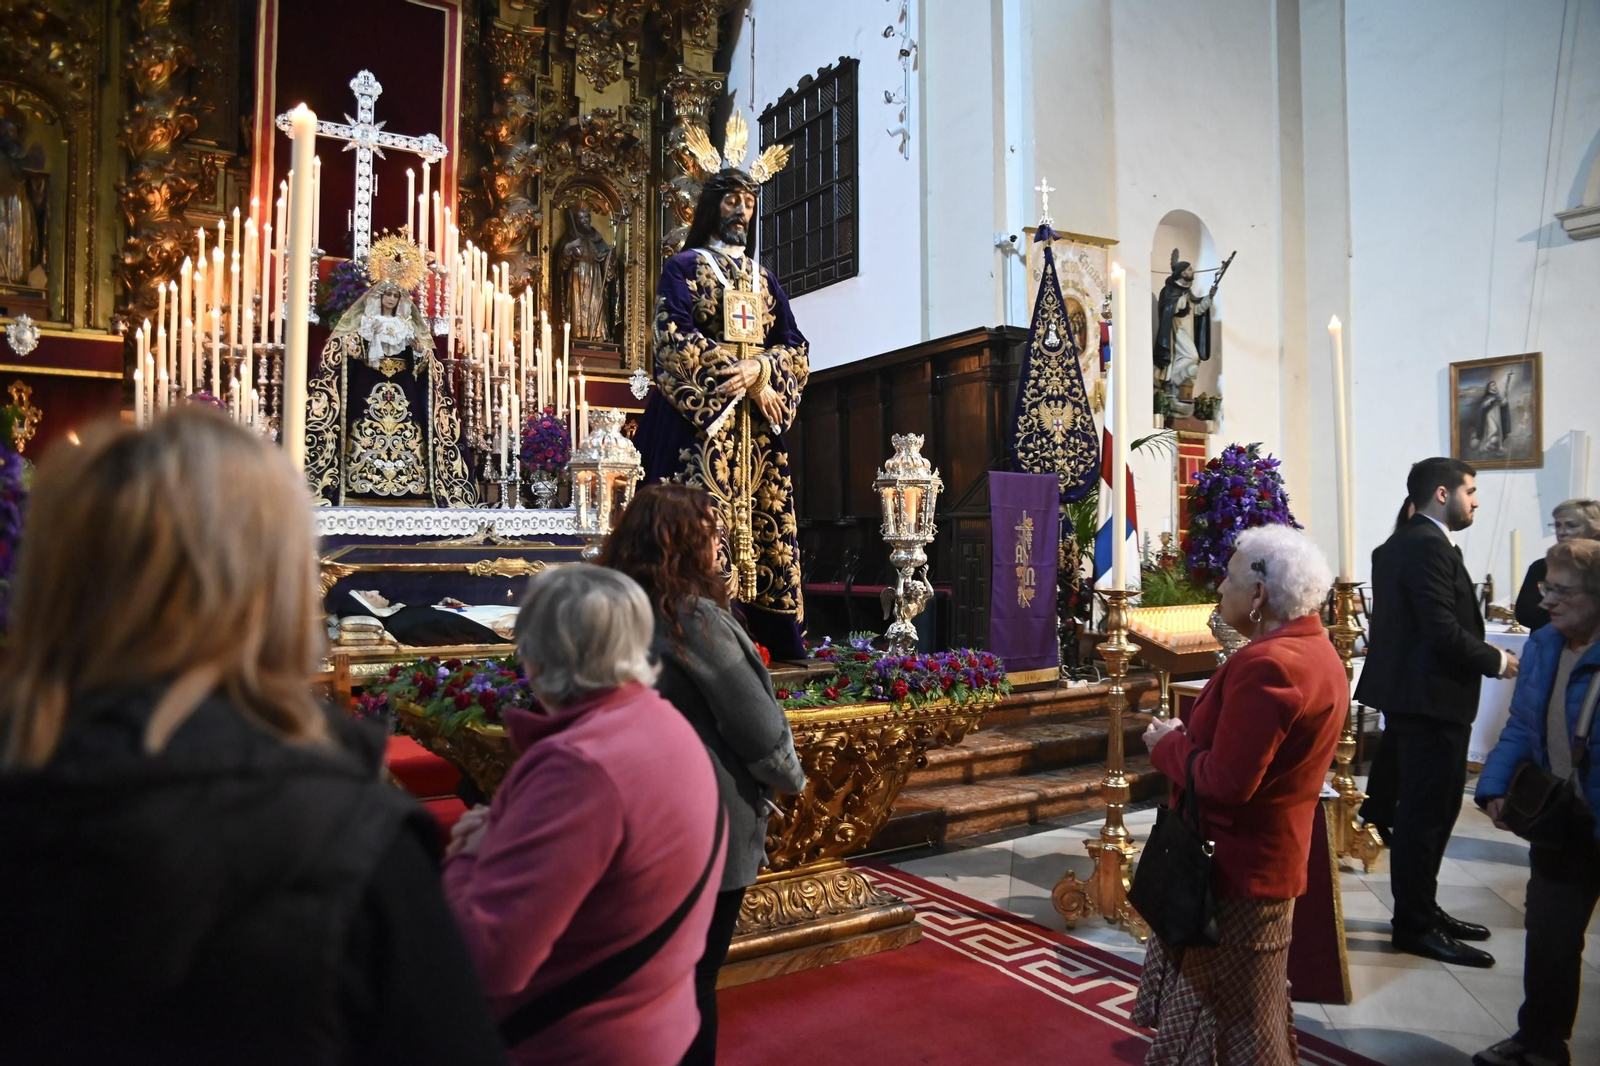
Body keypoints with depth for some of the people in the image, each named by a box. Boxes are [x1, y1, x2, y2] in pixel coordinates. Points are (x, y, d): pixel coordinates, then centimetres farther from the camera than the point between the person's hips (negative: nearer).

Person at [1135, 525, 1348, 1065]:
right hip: (1270, 858, 10)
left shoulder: (1267, 664, -27)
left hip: (1237, 867, -10)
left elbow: (1227, 781, -30)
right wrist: (1185, 735, 0)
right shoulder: (1315, 649, 7)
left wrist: (1166, 744, -14)